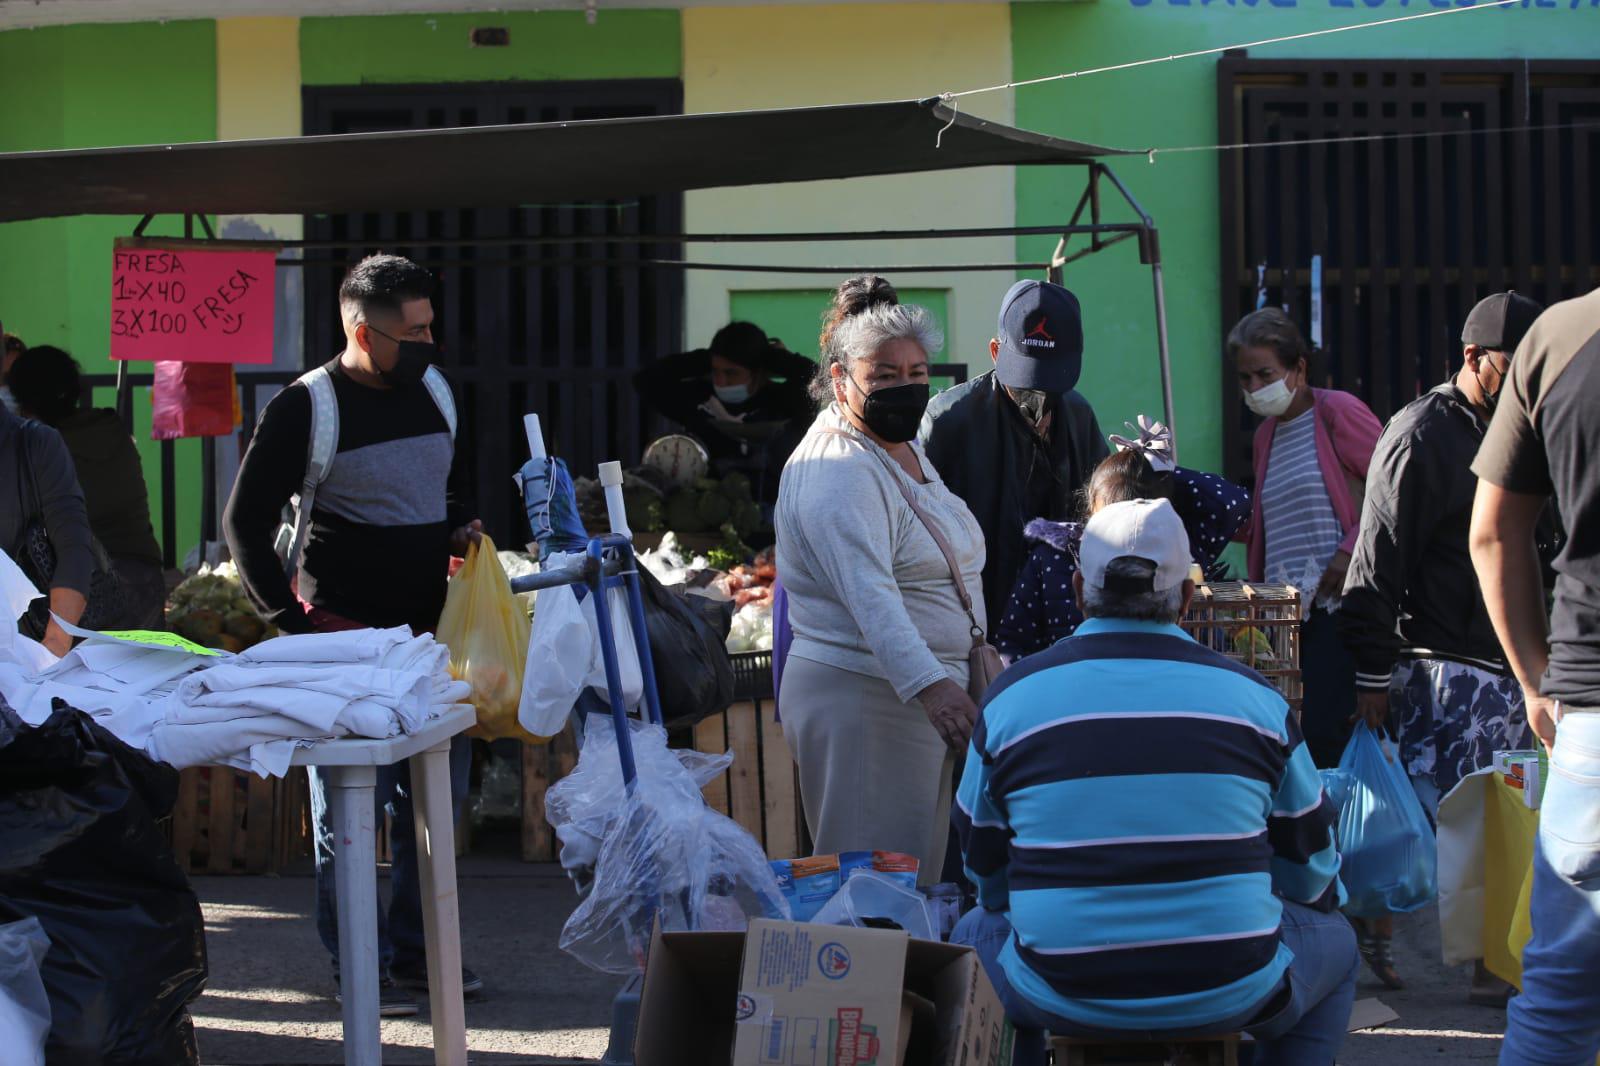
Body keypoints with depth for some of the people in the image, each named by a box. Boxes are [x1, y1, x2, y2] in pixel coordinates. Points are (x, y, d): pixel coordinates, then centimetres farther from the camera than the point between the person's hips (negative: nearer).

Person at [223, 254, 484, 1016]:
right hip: (345, 632, -6)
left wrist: (459, 528, 5)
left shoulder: (433, 393, 9)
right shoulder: (306, 408, -10)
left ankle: (415, 949, 22)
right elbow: (245, 521, -6)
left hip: (429, 627, 6)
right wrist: (292, 621, -11)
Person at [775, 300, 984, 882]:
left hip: (925, 694, 10)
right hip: (861, 697, -10)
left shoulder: (908, 450, 15)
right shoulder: (838, 472, -18)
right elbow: (868, 592, -32)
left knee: (920, 875, 11)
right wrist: (929, 684, -43)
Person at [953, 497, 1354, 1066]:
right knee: (1334, 941, 29)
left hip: (1061, 998, 1)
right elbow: (1311, 869, 10)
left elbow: (984, 868, 11)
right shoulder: (1254, 696, 0)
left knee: (975, 932, 32)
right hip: (1231, 996, 0)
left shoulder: (1010, 696, 0)